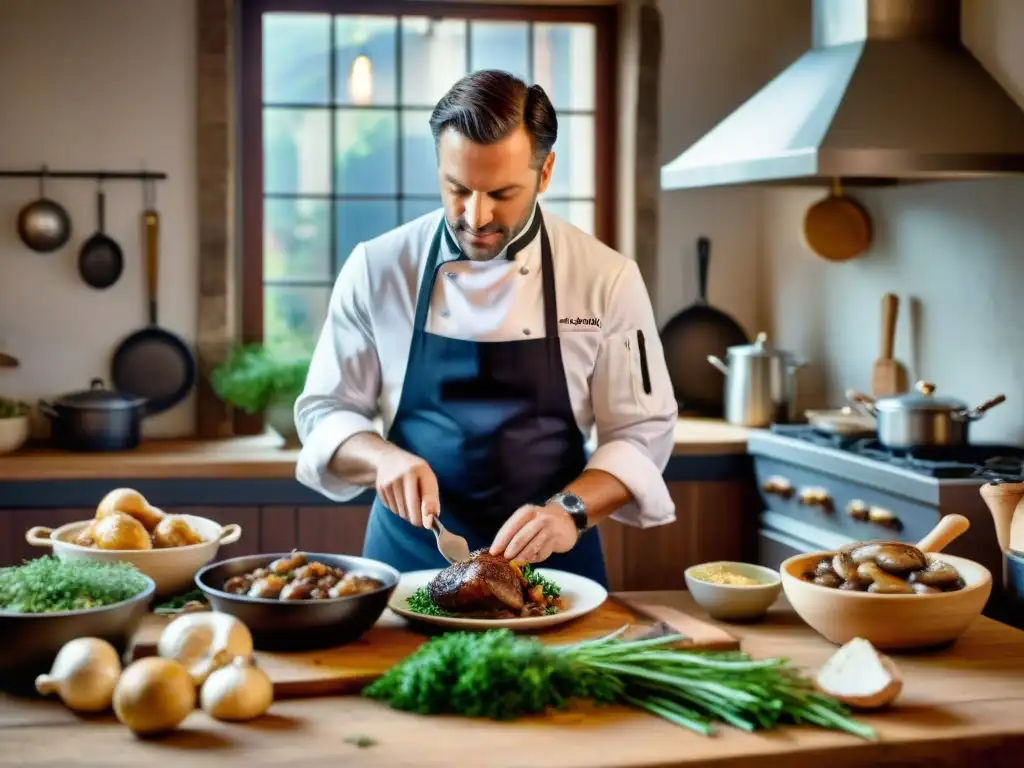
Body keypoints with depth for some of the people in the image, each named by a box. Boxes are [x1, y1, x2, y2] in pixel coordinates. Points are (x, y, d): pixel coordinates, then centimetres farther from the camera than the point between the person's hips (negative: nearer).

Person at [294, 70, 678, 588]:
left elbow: (641, 433, -2)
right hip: (410, 557, 1)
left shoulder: (607, 279, -6)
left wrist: (571, 510, -18)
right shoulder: (376, 269, -4)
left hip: (550, 561, 0)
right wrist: (384, 459, -17)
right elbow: (325, 413, 3)